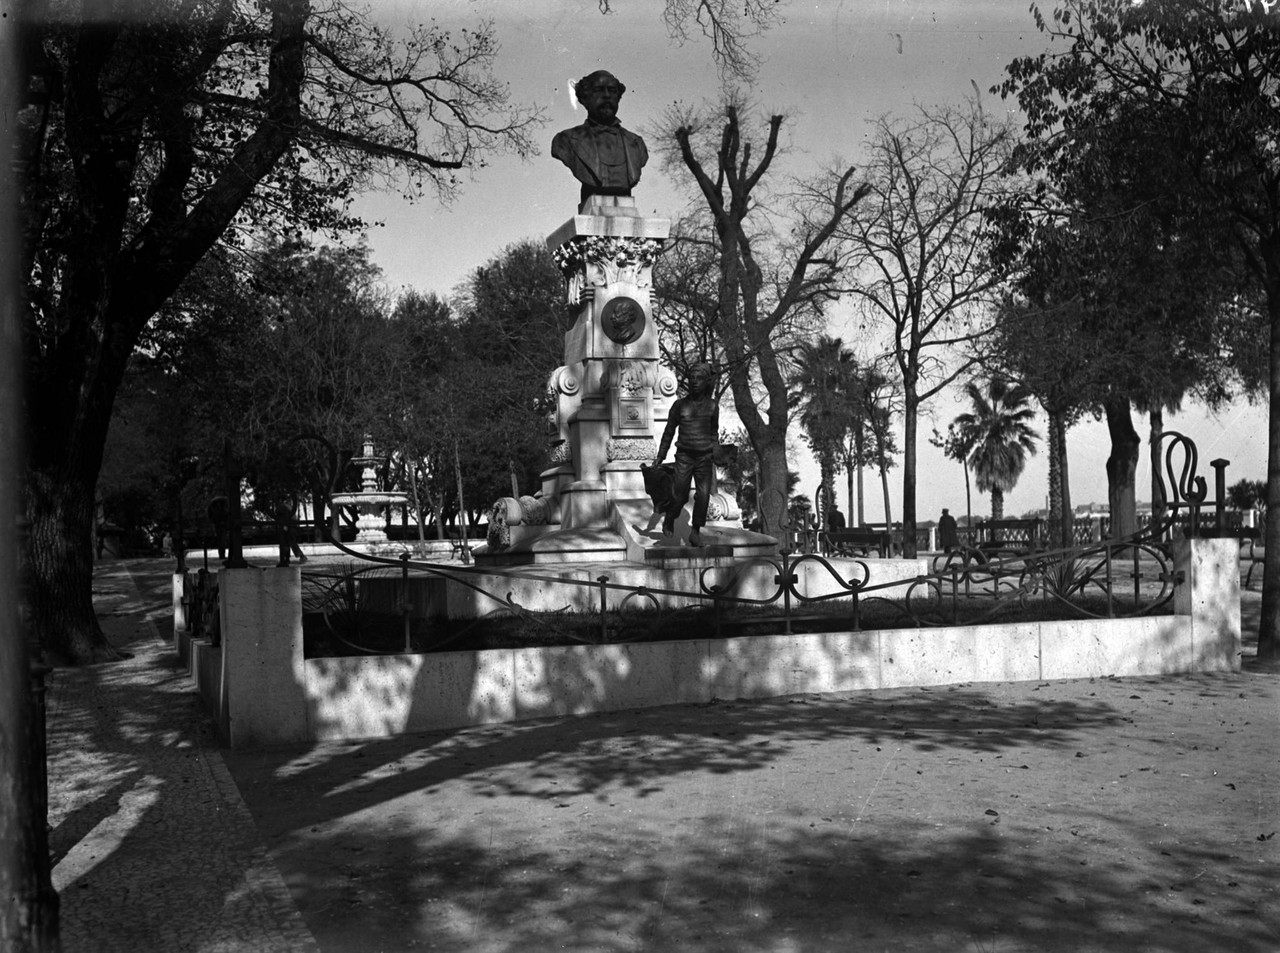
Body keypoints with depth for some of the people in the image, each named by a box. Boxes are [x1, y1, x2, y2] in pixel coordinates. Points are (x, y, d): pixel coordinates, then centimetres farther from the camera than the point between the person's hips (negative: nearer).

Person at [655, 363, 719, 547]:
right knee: (680, 495, -3)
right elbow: (669, 431, 9)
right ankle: (669, 519, 26)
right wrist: (660, 456, 9)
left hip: (704, 457, 1)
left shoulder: (712, 406, 4)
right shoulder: (680, 405, 0)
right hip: (684, 455, -1)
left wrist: (715, 453, 20)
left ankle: (696, 531, 2)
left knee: (703, 495, -9)